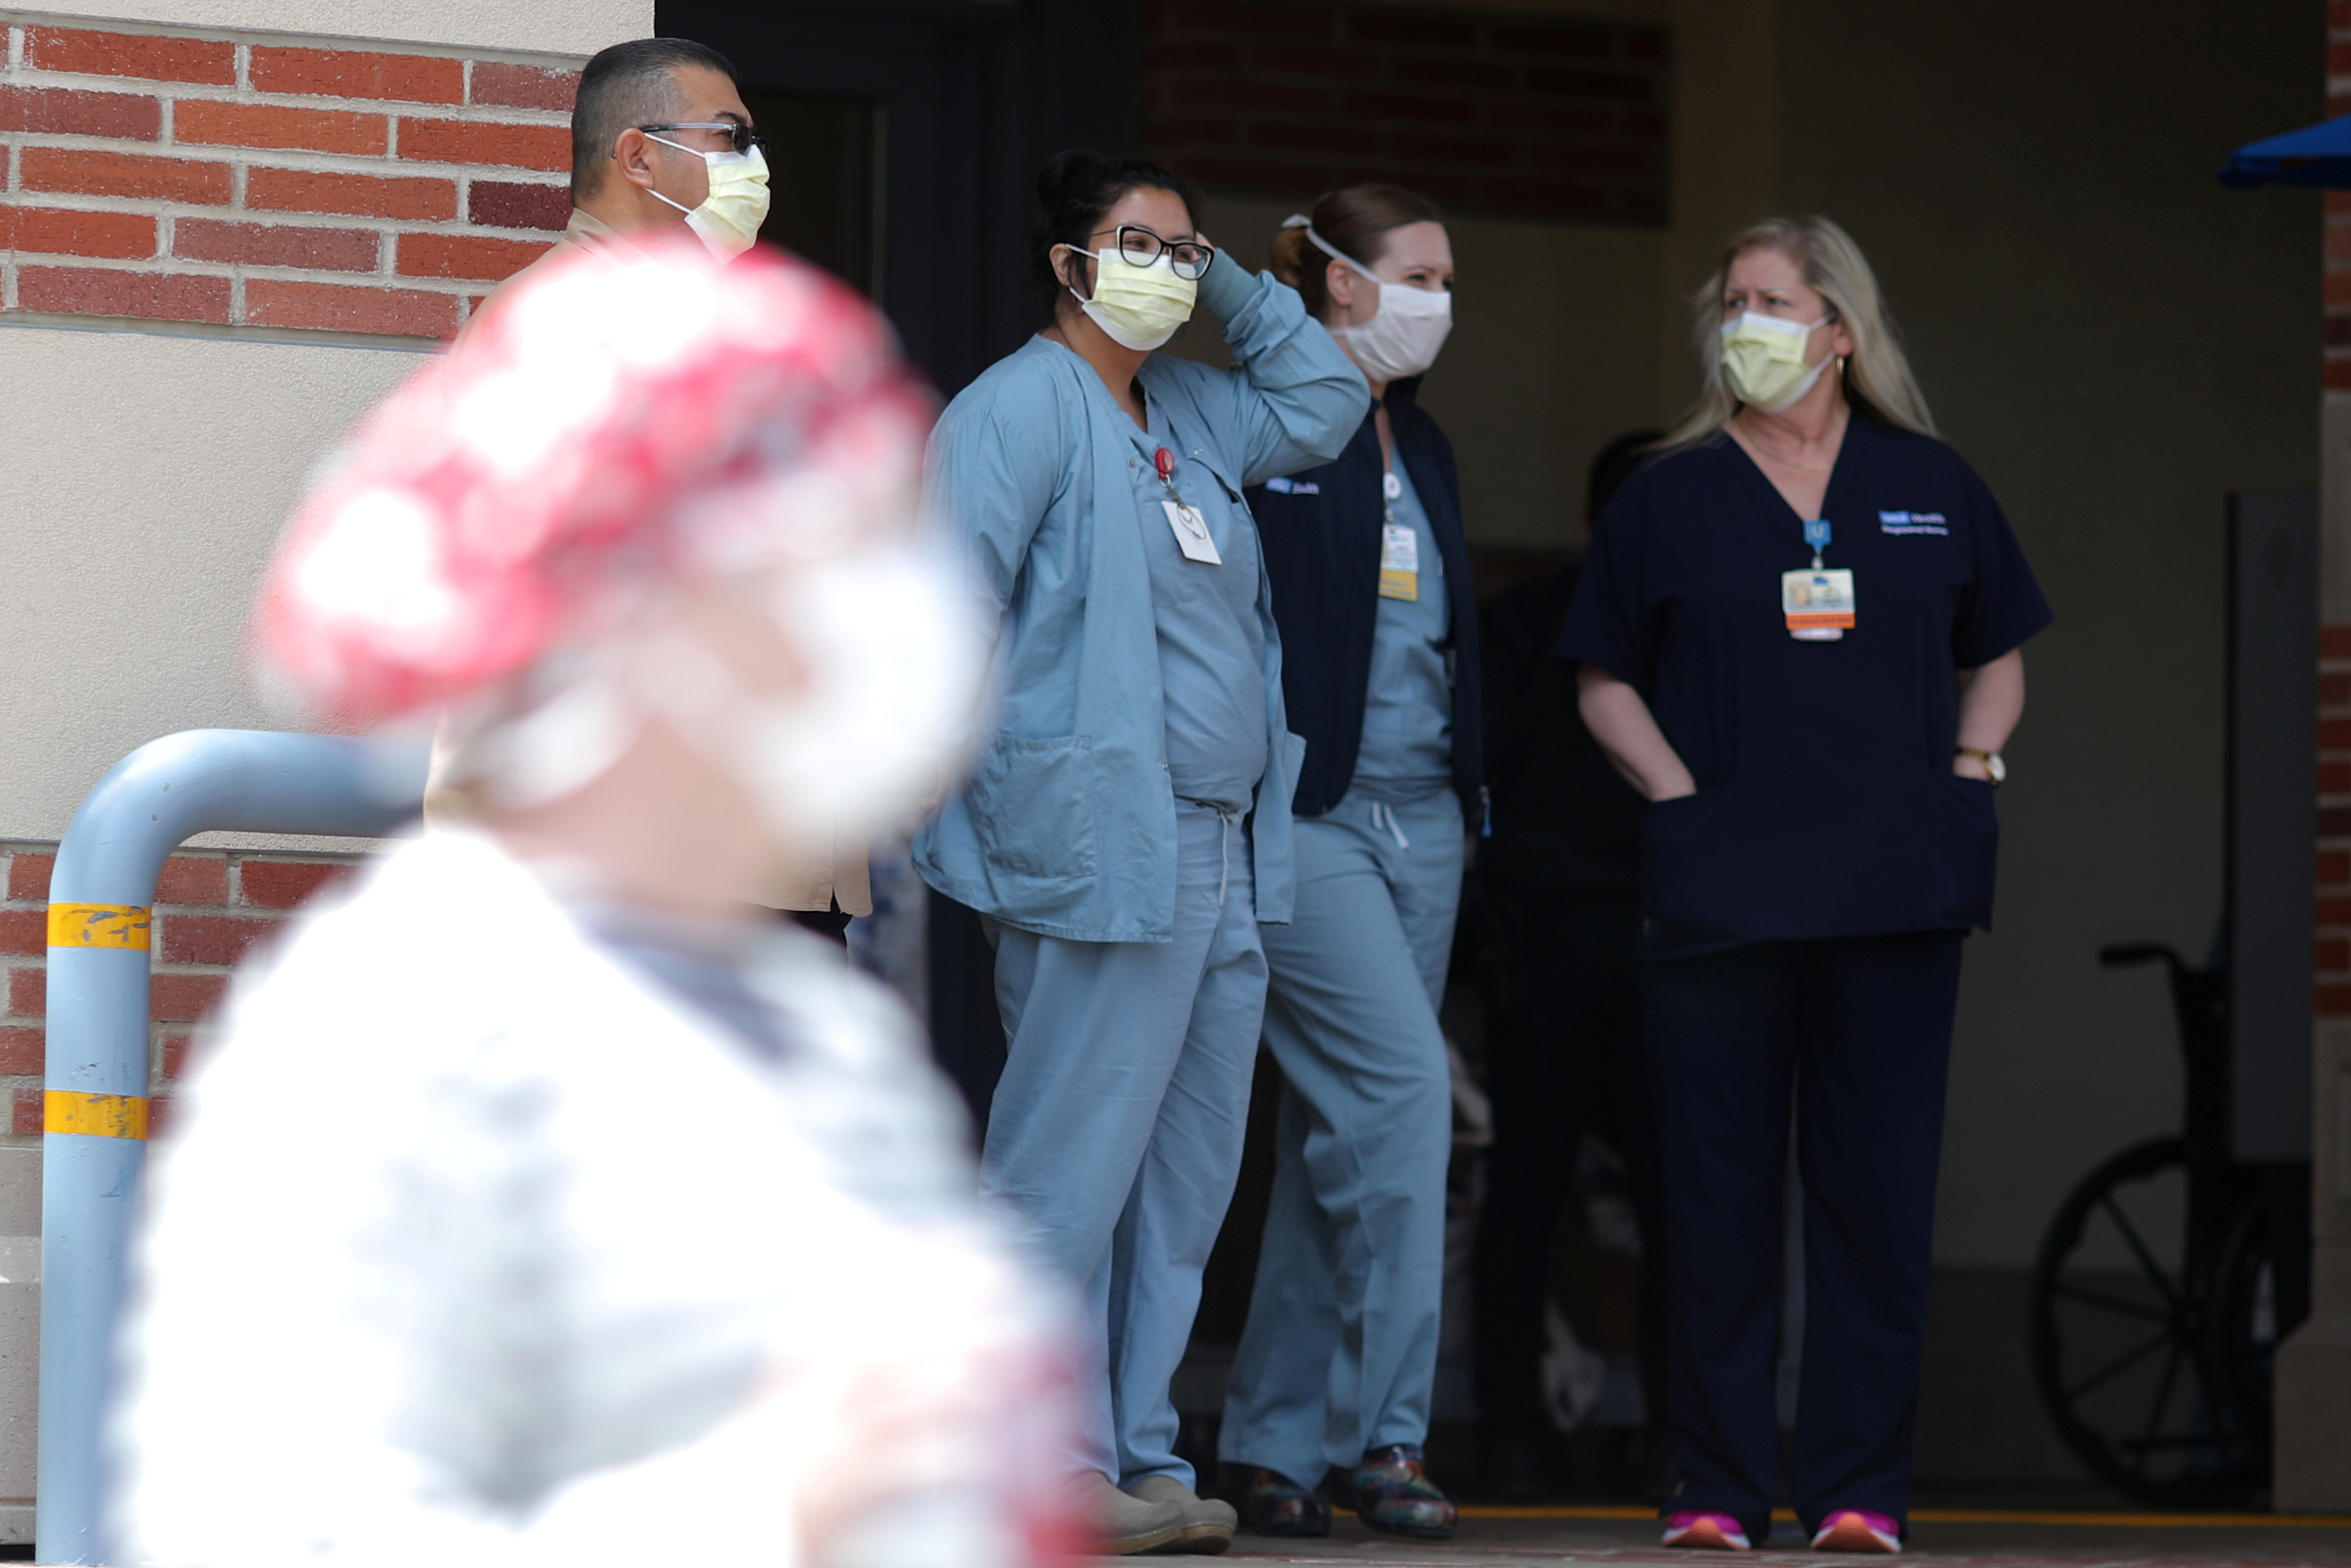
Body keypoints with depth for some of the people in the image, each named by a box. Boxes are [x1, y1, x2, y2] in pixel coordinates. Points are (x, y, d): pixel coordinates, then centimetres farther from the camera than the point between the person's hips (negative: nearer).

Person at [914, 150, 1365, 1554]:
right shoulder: (1020, 406, -5)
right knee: (1069, 1171, -7)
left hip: (1224, 860, 9)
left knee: (1184, 1183, 10)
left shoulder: (1188, 415, 19)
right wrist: (942, 814, -17)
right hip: (1104, 855, -9)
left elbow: (1323, 403, 33)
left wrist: (1232, 284, 20)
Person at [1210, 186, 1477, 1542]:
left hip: (1420, 820, 8)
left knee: (1339, 1132, 8)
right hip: (1301, 816, -8)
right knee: (1402, 1086, -17)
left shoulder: (1423, 449, 17)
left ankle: (1274, 1444, 12)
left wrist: (1468, 798, 19)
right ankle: (1382, 1431, -13)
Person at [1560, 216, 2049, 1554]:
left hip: (1897, 892, 1)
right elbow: (1606, 680, 9)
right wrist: (1679, 792, -5)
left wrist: (1969, 772, 2)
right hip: (1722, 893, -1)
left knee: (1878, 1187, 1)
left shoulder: (1932, 489, 9)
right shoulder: (1671, 498, 6)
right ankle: (1720, 1486, 5)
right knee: (1721, 1187, 0)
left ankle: (1862, 1489, 5)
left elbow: (1998, 657, 18)